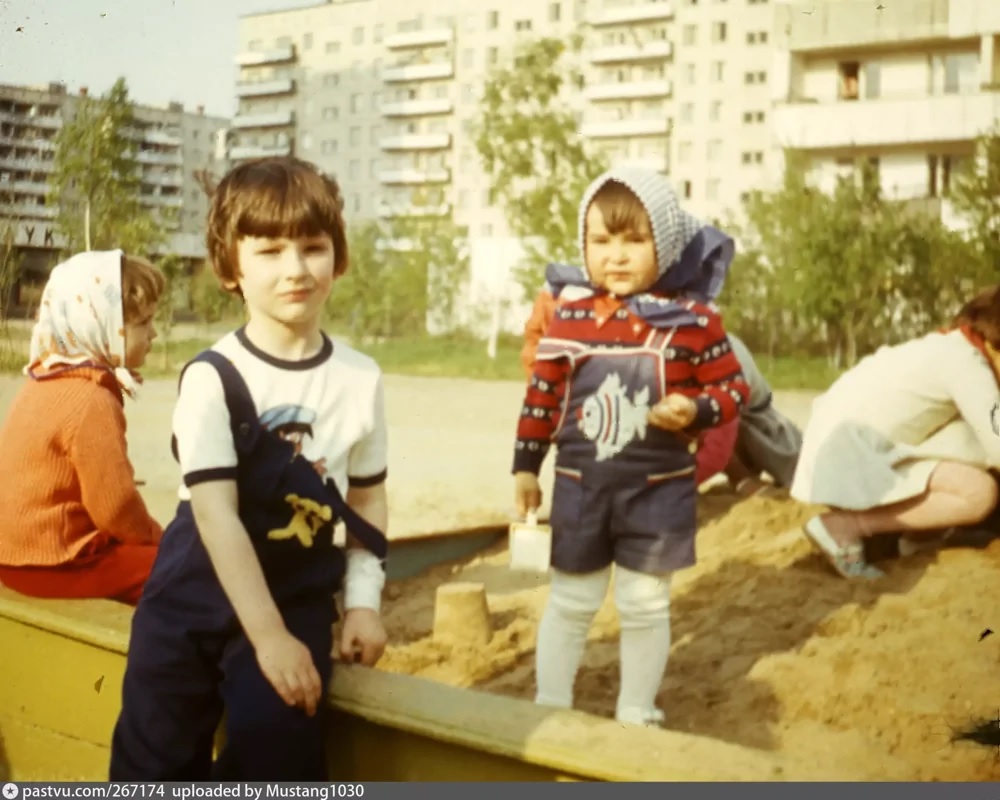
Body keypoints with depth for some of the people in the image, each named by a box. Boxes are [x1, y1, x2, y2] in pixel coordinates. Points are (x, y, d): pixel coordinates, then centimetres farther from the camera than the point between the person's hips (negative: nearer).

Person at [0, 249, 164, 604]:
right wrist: (155, 536, -1)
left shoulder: (48, 381, 9)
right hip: (53, 561, -10)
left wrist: (149, 534, 16)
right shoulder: (91, 400, -21)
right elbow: (115, 506, -20)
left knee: (147, 549, 21)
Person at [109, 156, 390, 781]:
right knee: (154, 758, 5)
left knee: (278, 740, -15)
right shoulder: (213, 378, -14)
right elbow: (216, 514, -19)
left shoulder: (360, 379, -4)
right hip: (197, 595, -1)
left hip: (298, 595, 1)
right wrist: (268, 636, -23)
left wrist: (364, 600, -2)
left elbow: (369, 498, 7)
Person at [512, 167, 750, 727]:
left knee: (646, 605, 12)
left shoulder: (692, 322, -9)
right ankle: (550, 709, 29)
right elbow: (541, 396, 6)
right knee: (571, 602, 14)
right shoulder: (568, 321, -2)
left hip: (659, 488, -1)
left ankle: (636, 716, 29)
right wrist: (526, 466, 9)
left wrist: (696, 412, -22)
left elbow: (733, 387, -2)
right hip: (580, 485, 2)